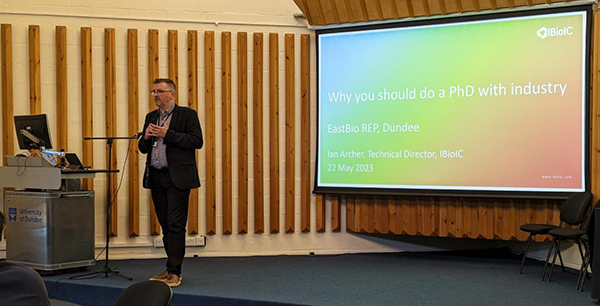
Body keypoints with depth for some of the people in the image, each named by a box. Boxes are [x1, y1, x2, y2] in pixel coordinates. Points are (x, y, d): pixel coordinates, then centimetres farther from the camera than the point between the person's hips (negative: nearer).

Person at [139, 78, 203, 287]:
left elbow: (197, 141, -13)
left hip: (177, 178, -6)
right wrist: (146, 137, -4)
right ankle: (171, 269, 19)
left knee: (176, 225, -8)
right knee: (166, 225, 11)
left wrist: (167, 134, -16)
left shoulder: (187, 114, -1)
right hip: (156, 178, 6)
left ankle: (174, 272, -6)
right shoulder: (151, 117, 17)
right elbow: (142, 148, 19)